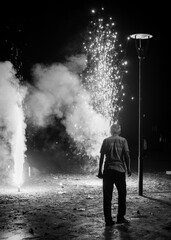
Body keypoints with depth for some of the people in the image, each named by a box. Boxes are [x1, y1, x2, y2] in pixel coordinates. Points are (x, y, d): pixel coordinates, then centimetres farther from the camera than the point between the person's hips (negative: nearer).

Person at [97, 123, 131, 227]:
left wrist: (100, 171, 9)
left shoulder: (106, 141, 8)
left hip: (107, 171, 2)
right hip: (120, 170, -1)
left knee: (107, 196, 4)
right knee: (122, 194, 12)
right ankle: (120, 217, 12)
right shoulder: (123, 140, 3)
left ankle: (108, 220, 4)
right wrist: (128, 169, 2)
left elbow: (101, 157, 5)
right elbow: (127, 155, -4)